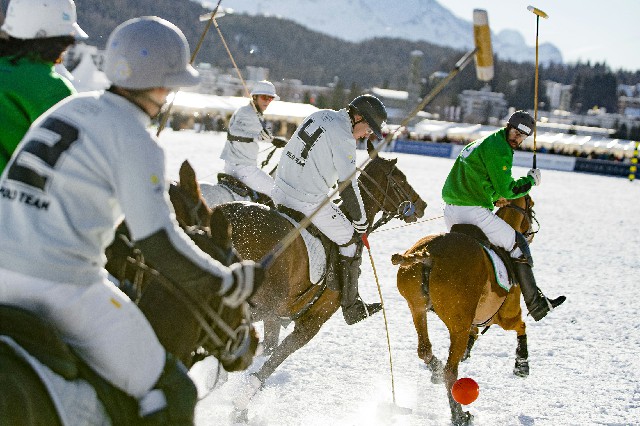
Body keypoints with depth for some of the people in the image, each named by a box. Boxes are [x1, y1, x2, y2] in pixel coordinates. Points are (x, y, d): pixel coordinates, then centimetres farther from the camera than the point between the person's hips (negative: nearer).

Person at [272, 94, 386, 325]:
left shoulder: (319, 116, 11)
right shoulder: (343, 138, -15)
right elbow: (348, 186, -14)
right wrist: (361, 221, -1)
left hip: (281, 191, 9)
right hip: (309, 201, -9)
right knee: (351, 241, 6)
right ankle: (351, 308, 12)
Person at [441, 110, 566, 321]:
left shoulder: (482, 143, 23)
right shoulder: (499, 150, -8)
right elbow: (507, 191, -8)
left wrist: (495, 196, 22)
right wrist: (531, 181, 7)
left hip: (451, 210, 9)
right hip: (474, 212, -9)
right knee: (518, 245, 4)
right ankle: (536, 305, 7)